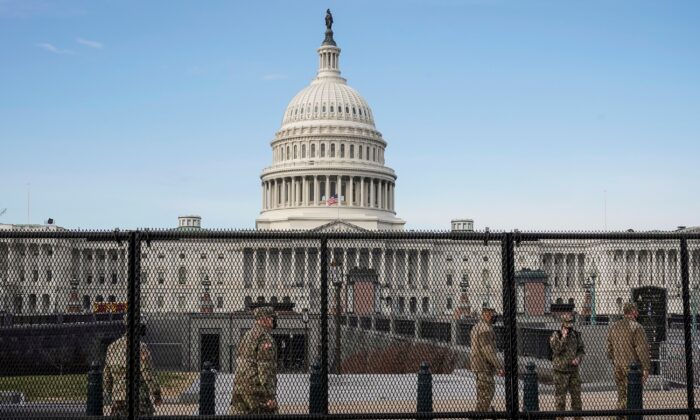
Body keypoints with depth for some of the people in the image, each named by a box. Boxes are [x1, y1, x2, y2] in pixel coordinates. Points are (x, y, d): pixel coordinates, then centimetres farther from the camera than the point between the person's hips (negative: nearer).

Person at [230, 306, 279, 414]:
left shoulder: (247, 335, 17)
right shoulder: (265, 337, -11)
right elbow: (265, 368, -17)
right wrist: (270, 396, -17)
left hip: (239, 386, 9)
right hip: (256, 388, -9)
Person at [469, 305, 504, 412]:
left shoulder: (476, 327, 17)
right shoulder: (485, 329, -17)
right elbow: (488, 351, -23)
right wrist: (499, 367, -21)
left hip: (477, 365, 11)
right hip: (484, 367, -11)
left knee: (491, 388, 19)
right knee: (486, 395, -7)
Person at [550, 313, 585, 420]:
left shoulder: (576, 335, 6)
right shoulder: (556, 335, -7)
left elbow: (581, 350, 11)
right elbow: (556, 350, -18)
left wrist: (578, 359, -8)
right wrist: (564, 337, -22)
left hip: (574, 370, 4)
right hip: (560, 371, -4)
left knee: (576, 394, 6)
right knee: (560, 395, 1)